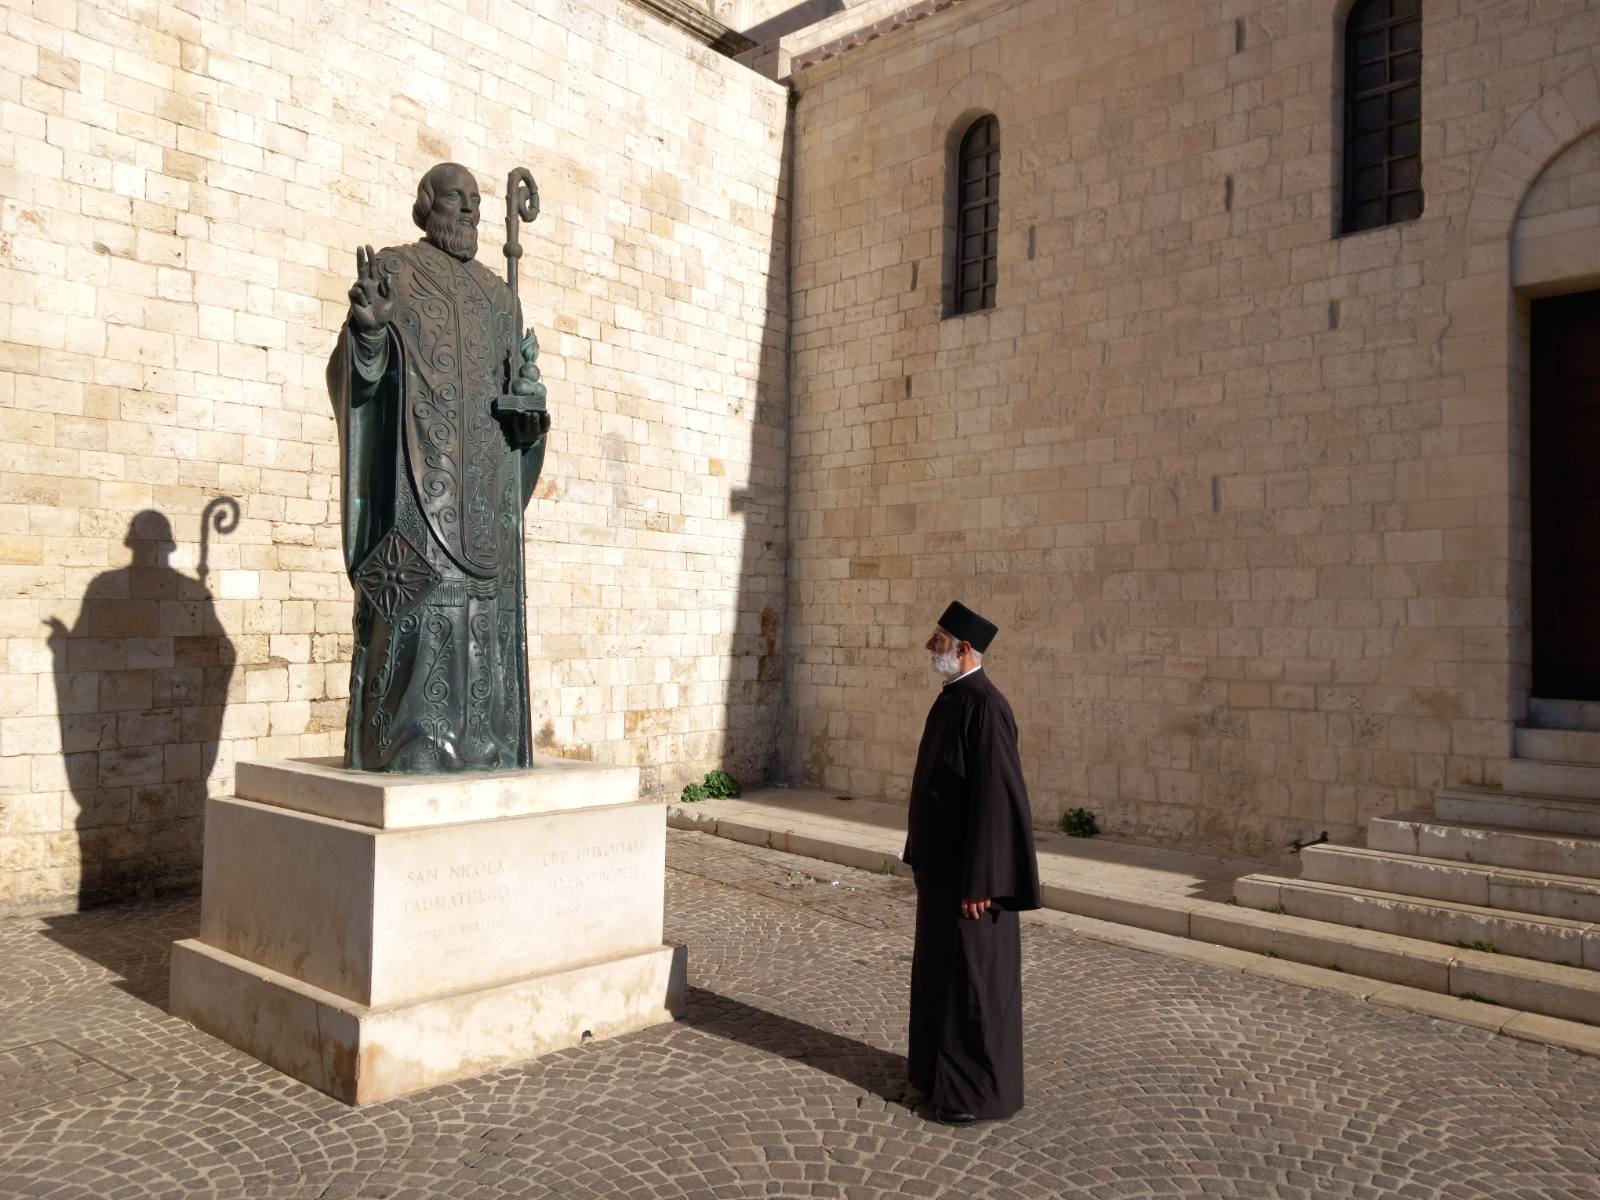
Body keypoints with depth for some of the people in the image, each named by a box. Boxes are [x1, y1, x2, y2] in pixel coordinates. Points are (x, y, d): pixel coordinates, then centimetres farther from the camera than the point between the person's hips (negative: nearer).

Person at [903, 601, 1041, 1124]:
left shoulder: (984, 707, -23)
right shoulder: (952, 699, 8)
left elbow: (995, 798, -25)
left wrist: (979, 881, -23)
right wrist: (925, 859, 20)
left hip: (967, 870, -10)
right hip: (942, 862, 10)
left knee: (973, 976, 2)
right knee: (941, 968, 19)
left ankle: (981, 1091, 16)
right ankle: (946, 1069, 34)